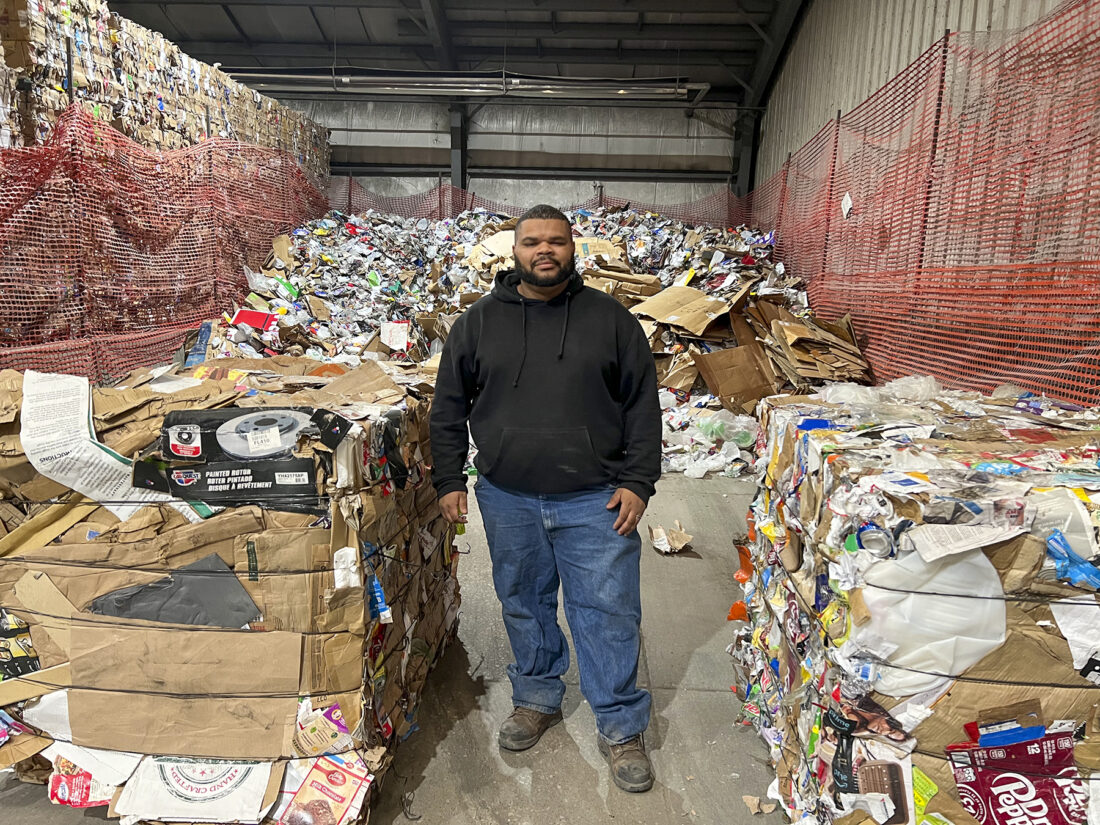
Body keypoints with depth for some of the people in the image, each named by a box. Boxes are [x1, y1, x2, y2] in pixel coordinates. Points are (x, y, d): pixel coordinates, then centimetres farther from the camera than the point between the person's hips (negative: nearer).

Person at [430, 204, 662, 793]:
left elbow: (642, 405, 2)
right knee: (524, 605, 17)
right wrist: (449, 480, 3)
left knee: (608, 612, 5)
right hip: (507, 500, 2)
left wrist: (636, 483, -5)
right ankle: (536, 699, 39)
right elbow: (449, 407, 9)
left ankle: (620, 729, 23)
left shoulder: (610, 319, 1)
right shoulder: (478, 322, 4)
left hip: (594, 500, -2)